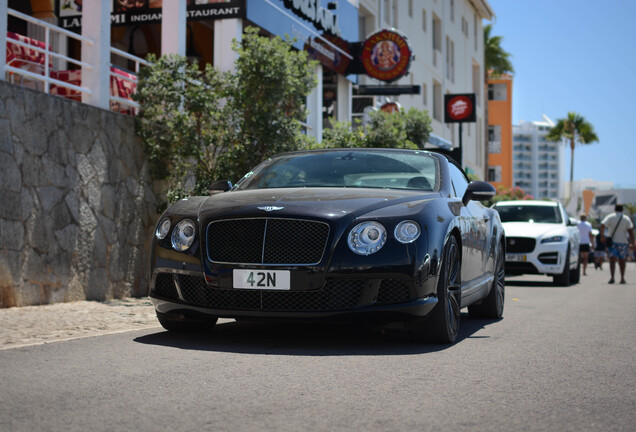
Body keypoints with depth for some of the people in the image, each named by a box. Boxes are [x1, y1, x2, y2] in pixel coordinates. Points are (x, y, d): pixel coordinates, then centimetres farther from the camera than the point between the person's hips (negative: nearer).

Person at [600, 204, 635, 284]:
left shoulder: (610, 217, 2)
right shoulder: (626, 219, 5)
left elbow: (602, 225, -14)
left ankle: (612, 277, -18)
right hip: (623, 242, 1)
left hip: (612, 241, -1)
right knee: (622, 261, 11)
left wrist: (602, 236, -19)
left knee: (612, 260, -4)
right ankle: (622, 279, 13)